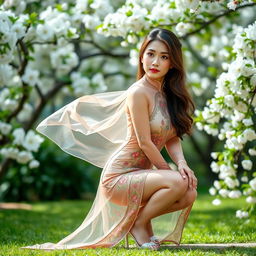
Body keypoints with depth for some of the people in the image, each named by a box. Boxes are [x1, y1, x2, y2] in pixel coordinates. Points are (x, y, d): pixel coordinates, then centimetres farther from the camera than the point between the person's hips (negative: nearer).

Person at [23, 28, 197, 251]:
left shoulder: (169, 94, 10)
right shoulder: (138, 93, -15)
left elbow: (173, 138, 6)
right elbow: (144, 142, -16)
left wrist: (181, 163, -13)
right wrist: (169, 171, -9)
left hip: (141, 174, 7)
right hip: (119, 176, -7)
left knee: (190, 194, -17)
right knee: (178, 183, -28)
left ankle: (142, 219, 9)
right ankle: (138, 223, -3)